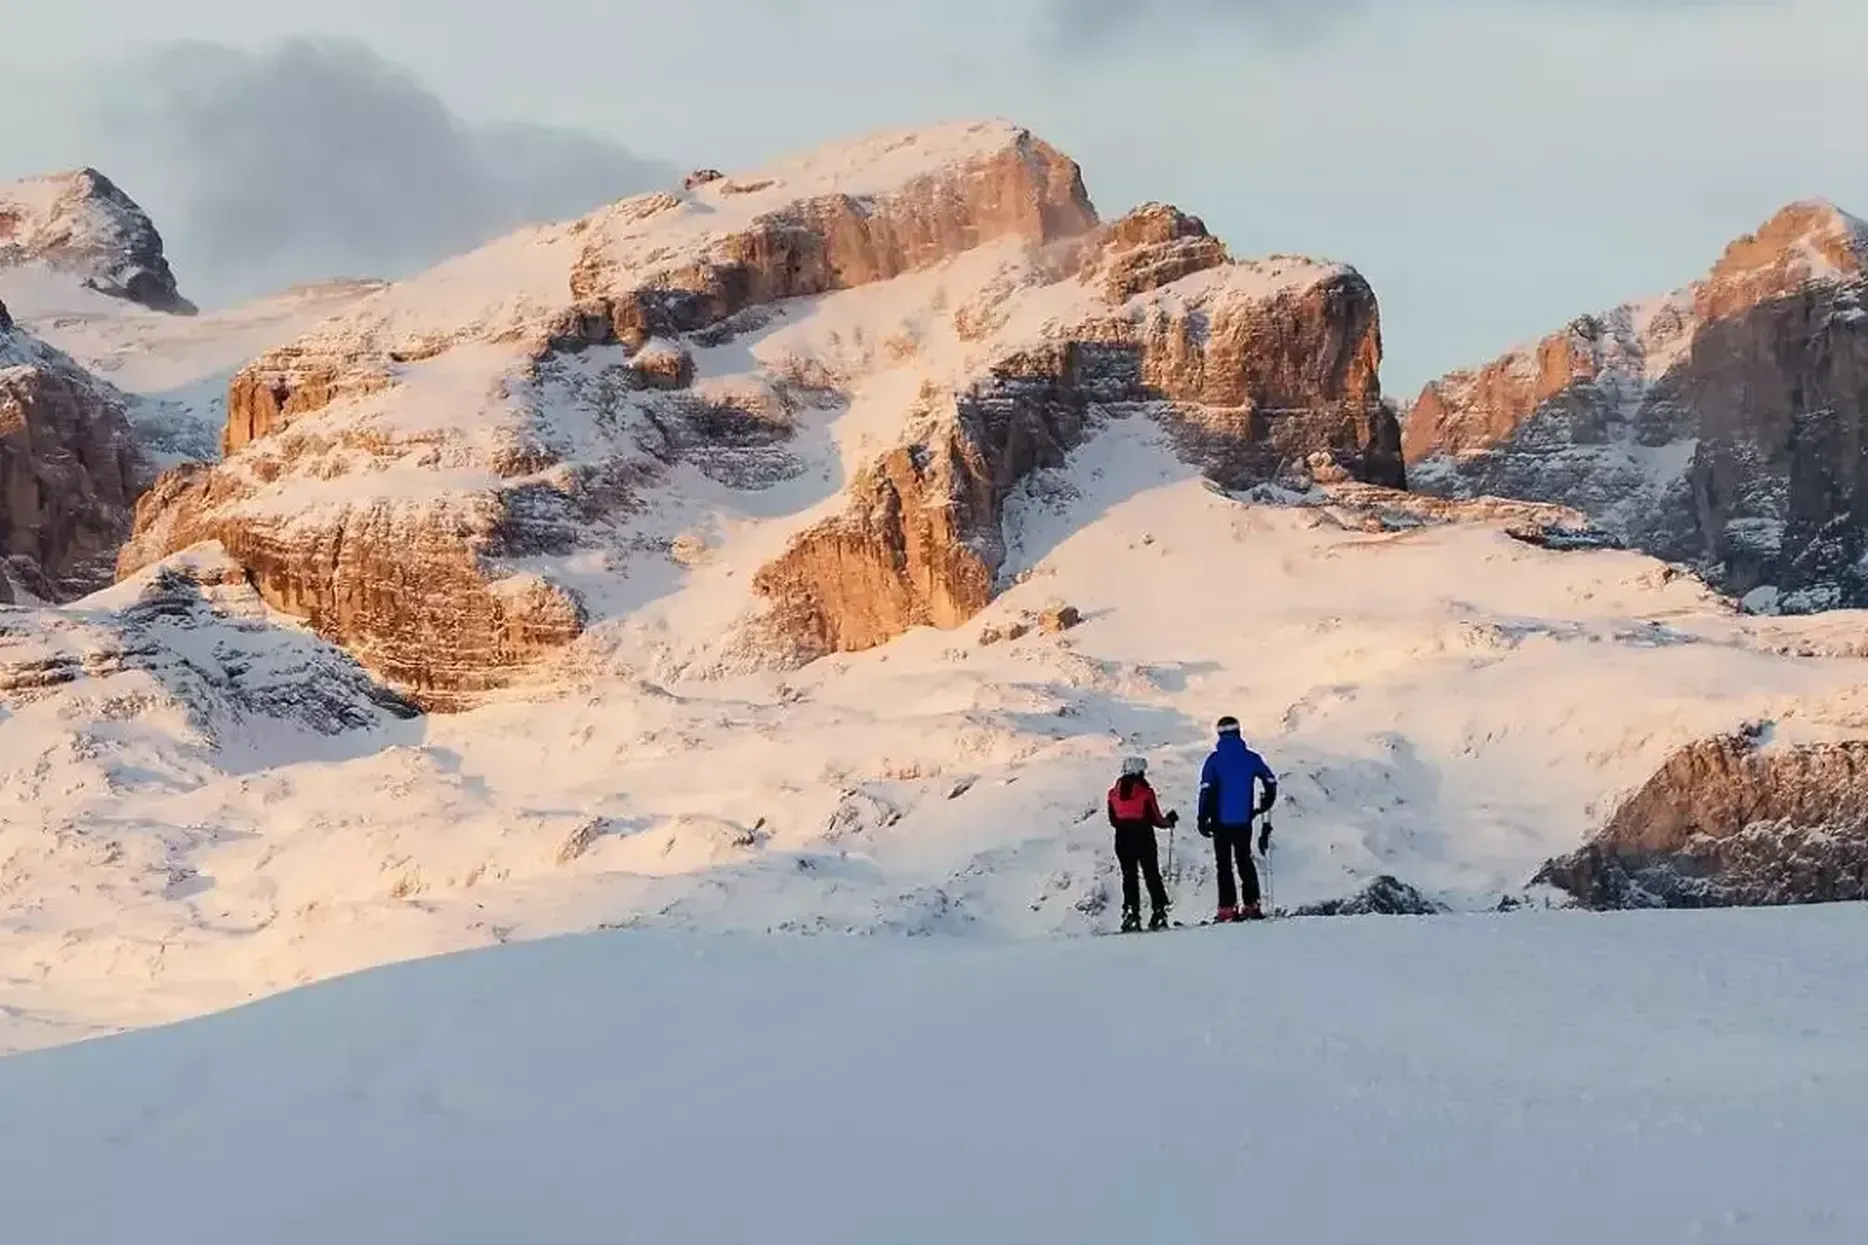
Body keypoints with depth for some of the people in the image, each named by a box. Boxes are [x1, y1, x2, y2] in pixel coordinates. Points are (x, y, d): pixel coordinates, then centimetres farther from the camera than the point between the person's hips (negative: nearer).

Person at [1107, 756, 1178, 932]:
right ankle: (1158, 912, 4)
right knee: (1152, 875, 6)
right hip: (1144, 839, -3)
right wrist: (1170, 820, 15)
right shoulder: (1145, 792, -10)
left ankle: (1131, 912, -2)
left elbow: (1113, 821, 9)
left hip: (1122, 840, 3)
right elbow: (1157, 820, -5)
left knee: (1129, 876, 8)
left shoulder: (1114, 793, 2)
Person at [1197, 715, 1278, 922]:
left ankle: (1227, 909, -3)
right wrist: (1265, 806, 21)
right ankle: (1251, 905, 12)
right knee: (1245, 861, 15)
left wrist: (1203, 819, -6)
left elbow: (1206, 790, -11)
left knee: (1224, 864, 3)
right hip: (1244, 820, 2)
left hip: (1221, 821, -2)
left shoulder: (1214, 760, -6)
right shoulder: (1251, 758, 1)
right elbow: (1271, 782, 5)